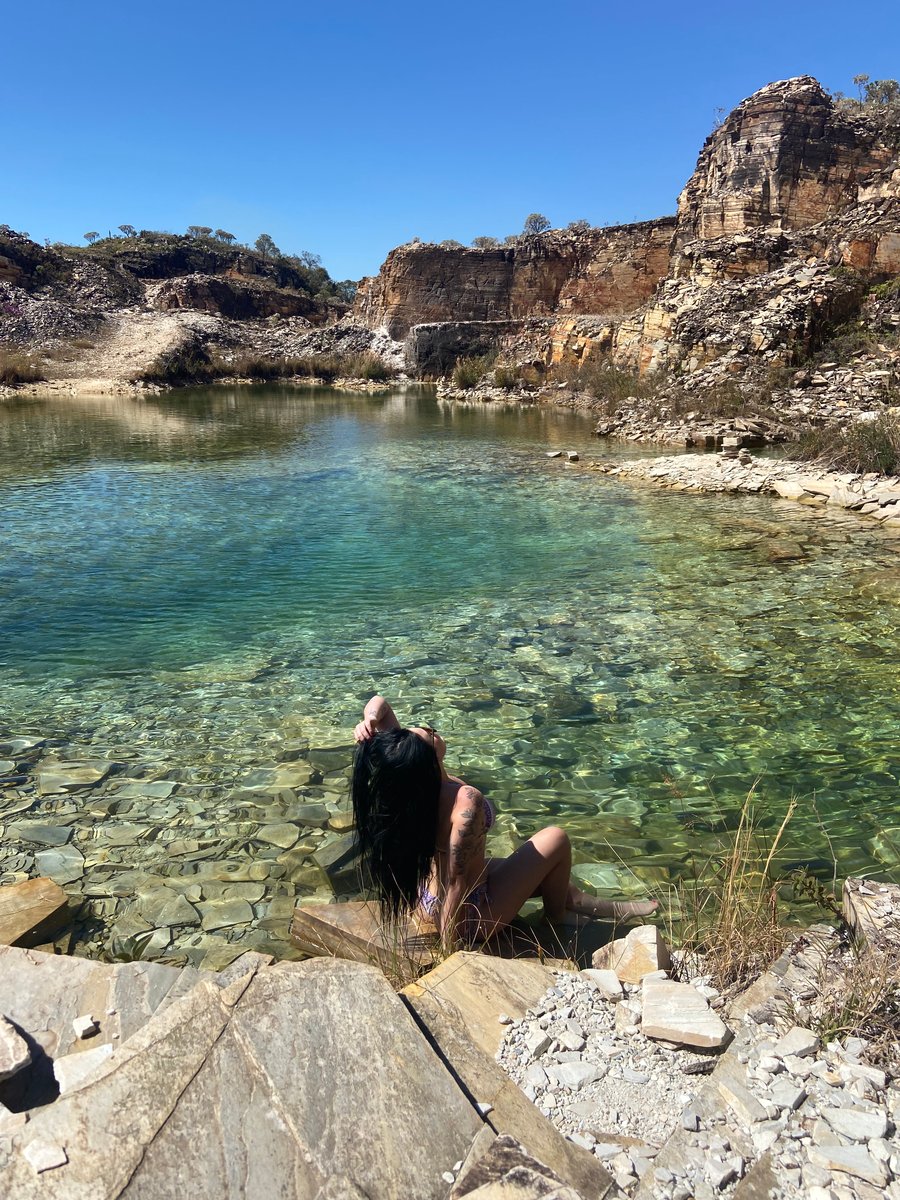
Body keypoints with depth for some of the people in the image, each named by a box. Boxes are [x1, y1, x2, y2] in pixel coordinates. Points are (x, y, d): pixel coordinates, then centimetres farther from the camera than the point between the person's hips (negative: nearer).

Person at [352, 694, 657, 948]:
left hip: (427, 901, 8)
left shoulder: (400, 773, -16)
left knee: (541, 869, 26)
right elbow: (457, 881, -32)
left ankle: (614, 908, 46)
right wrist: (450, 943, -20)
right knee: (555, 839, 5)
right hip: (471, 917, -7)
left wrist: (370, 721, -29)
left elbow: (379, 703, -9)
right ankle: (557, 915, 32)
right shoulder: (466, 801, -38)